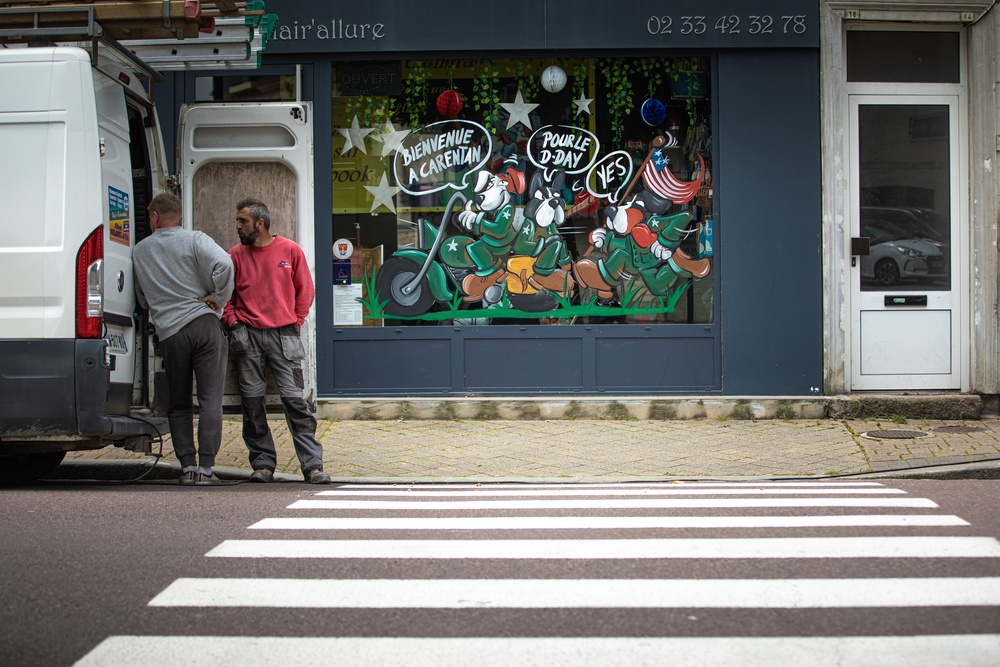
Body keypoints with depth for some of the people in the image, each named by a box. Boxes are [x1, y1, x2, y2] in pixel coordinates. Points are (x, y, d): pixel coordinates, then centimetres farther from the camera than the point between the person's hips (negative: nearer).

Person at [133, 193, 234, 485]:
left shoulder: (141, 250, 12)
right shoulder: (194, 240, 1)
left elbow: (142, 298, 19)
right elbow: (223, 264, -16)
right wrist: (218, 299, -5)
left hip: (169, 332, 2)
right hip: (204, 323, -2)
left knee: (178, 403, 12)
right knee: (210, 398, -1)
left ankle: (187, 465, 3)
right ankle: (205, 467, -7)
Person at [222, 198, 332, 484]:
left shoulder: (290, 250, 4)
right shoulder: (235, 255, 7)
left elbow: (305, 290, 10)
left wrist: (296, 321, 3)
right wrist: (232, 322, -1)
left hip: (283, 334, -2)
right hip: (247, 335, 2)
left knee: (294, 399, -6)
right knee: (252, 401, 3)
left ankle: (312, 465, -5)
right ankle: (262, 463, 12)